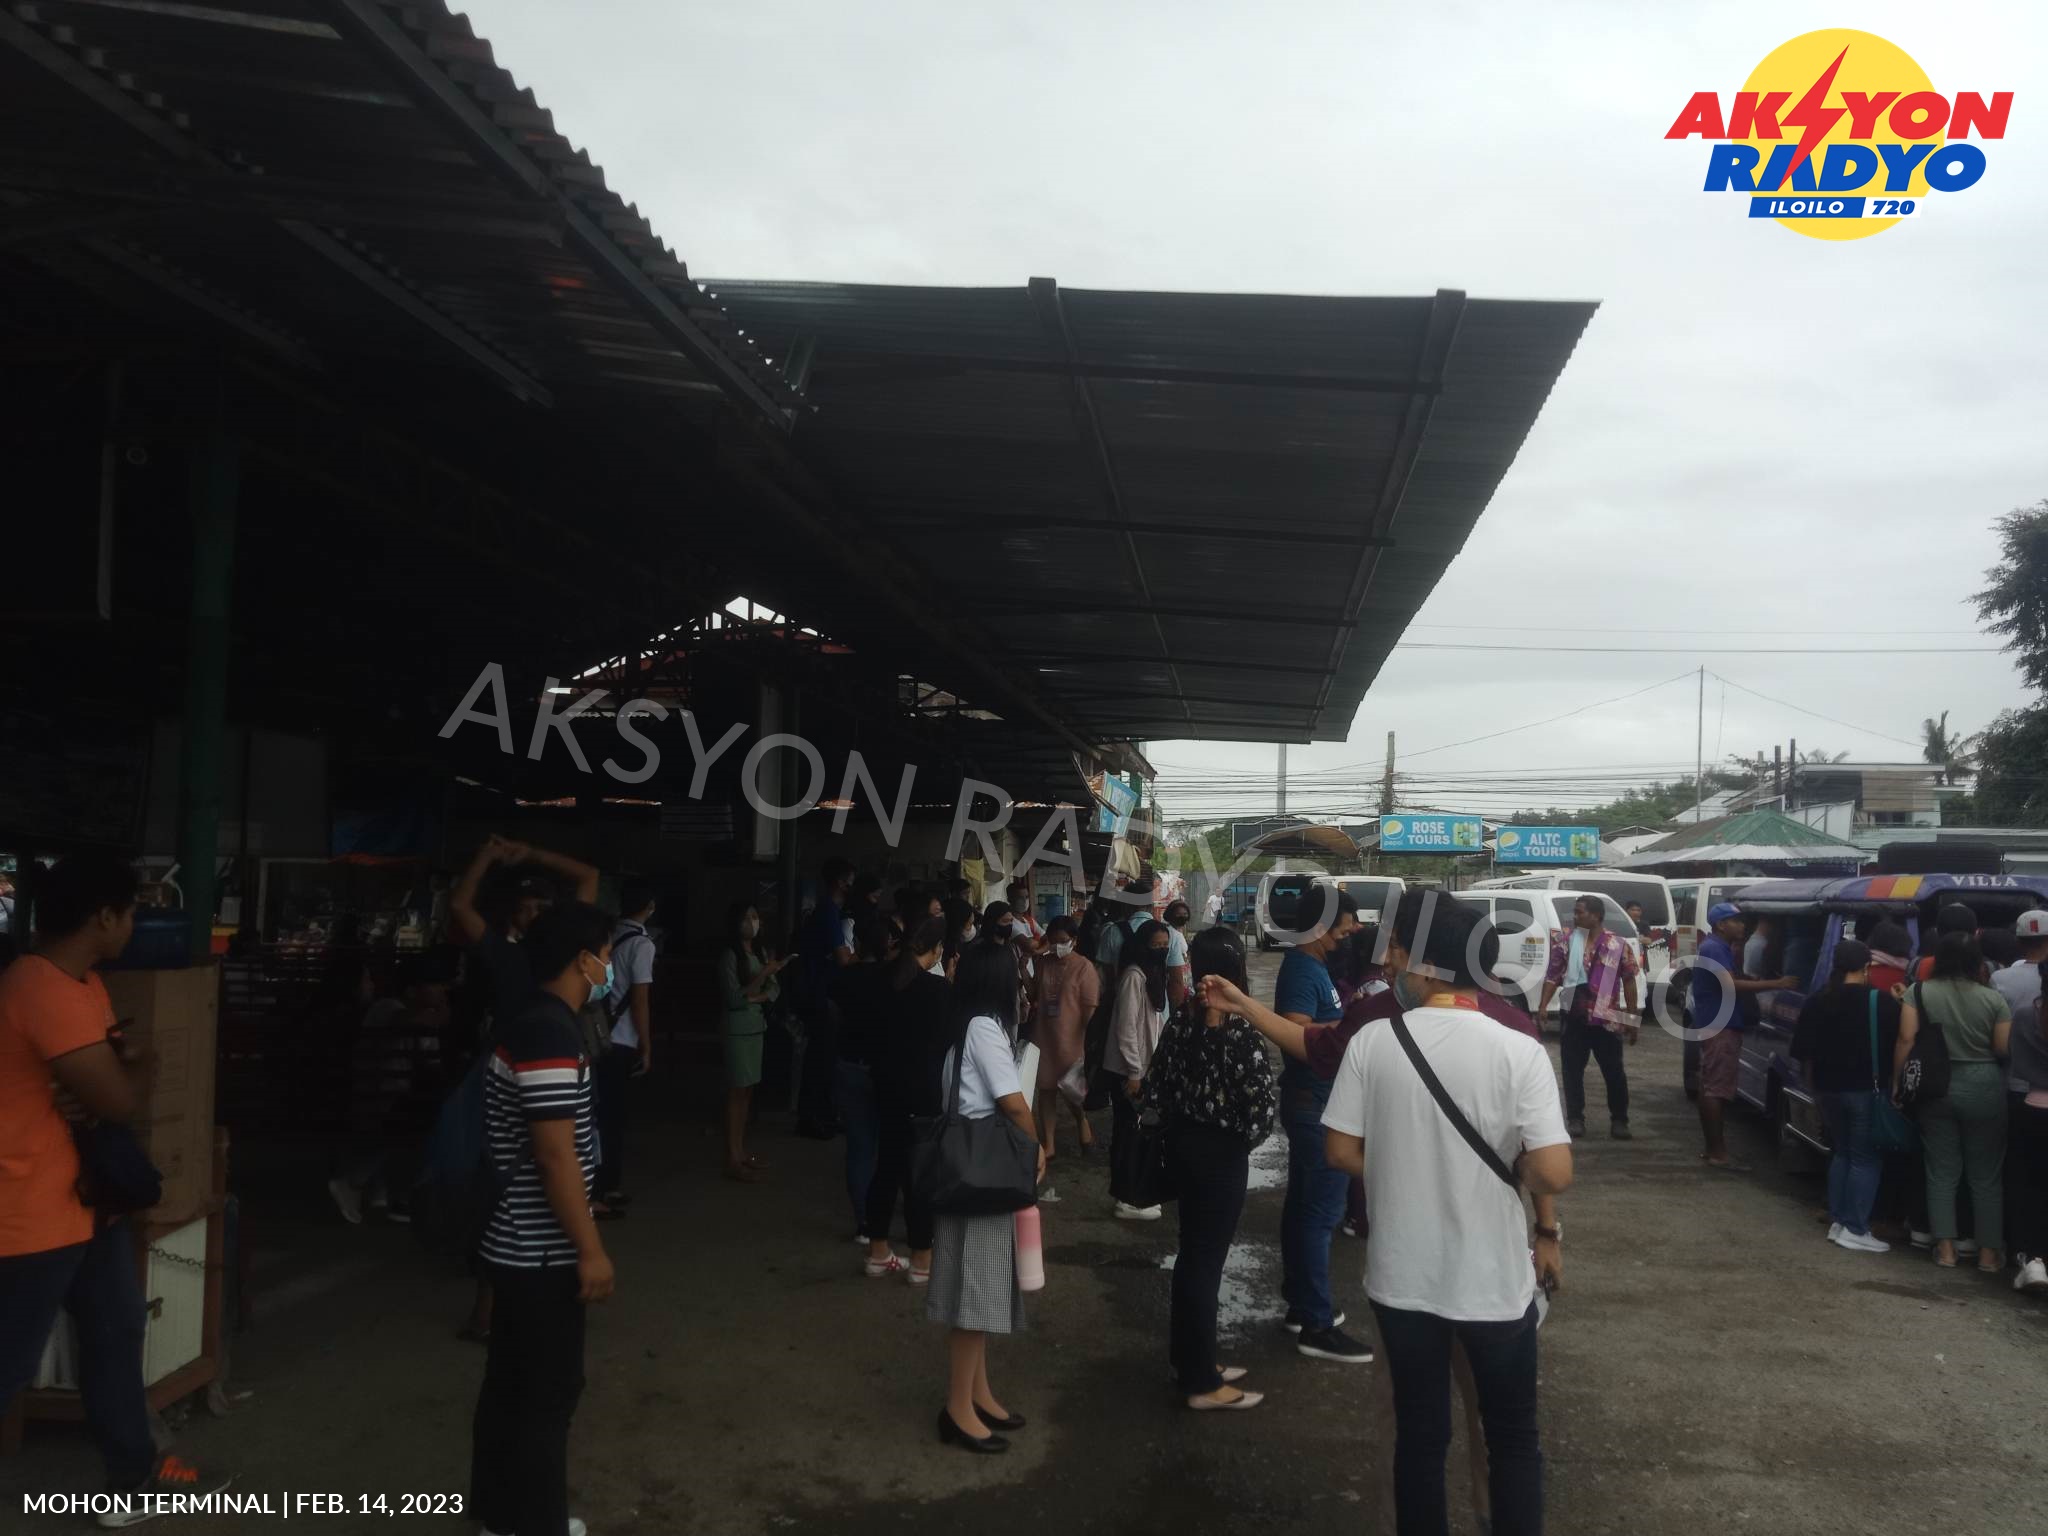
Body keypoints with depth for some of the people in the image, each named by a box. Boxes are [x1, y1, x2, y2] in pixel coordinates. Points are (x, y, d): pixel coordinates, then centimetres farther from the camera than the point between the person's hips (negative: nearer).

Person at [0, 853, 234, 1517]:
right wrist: (131, 1072, -2)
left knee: (117, 1331, 19)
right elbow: (122, 1099, -25)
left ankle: (136, 1474, 32)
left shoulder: (81, 980, 8)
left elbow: (112, 1074, 14)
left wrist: (109, 1079, -10)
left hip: (88, 1198, 11)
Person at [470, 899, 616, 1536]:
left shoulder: (528, 1020, 9)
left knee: (512, 1383, 19)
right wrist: (590, 1249, -19)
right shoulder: (550, 1033, -23)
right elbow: (555, 1157, -25)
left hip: (518, 1243, 10)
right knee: (547, 1392, 2)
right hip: (543, 1251, -10)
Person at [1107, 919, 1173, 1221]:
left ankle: (1126, 1191, 25)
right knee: (1133, 1132, -3)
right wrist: (1134, 1072, -19)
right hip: (1130, 1069, -9)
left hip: (1142, 1066, 9)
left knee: (1129, 1130, 16)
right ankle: (1130, 1200, 4)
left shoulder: (1152, 974, 12)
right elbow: (1126, 1027, -20)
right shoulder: (1134, 976, -18)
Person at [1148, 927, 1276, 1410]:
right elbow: (1261, 1098, -23)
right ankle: (1202, 1383, 13)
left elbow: (1154, 1085, 3)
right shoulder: (1240, 1028, -21)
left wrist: (1178, 1120, 14)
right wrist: (1249, 1136, -5)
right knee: (1206, 1259, 2)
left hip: (1183, 1142, 7)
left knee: (1192, 1251, 20)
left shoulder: (1181, 1018, -1)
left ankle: (1188, 1358, 33)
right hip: (1221, 1151, -7)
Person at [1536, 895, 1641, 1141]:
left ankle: (1619, 1121, 17)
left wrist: (1632, 1018, -1)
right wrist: (1543, 1006, -8)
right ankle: (1575, 1119, 15)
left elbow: (1628, 981, 1)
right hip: (1574, 1017, 2)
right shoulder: (1564, 941, 1)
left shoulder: (1618, 944, -3)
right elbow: (1553, 975, 2)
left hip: (1607, 1019, -2)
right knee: (1572, 1070, 5)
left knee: (1614, 1072, 5)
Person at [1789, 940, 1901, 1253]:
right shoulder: (1882, 1001, -9)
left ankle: (1836, 1222, 19)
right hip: (1867, 1089, -5)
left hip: (1829, 1088, 5)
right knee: (1865, 1158, 2)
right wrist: (1894, 1084, 5)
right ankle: (1854, 1230, 0)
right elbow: (1897, 1047, -7)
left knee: (1841, 1152, 19)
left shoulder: (1817, 1002, 6)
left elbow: (1804, 1052, 10)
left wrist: (1813, 1085, 22)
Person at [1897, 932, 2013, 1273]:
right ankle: (1989, 1251, 14)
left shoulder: (1919, 992, -5)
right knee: (1986, 1174, 9)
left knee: (1941, 1171, 9)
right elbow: (2004, 1049, -4)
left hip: (1936, 1087, 1)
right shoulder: (1993, 998, -5)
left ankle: (1945, 1248, 10)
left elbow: (1906, 1040, -9)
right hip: (1984, 1087, -1)